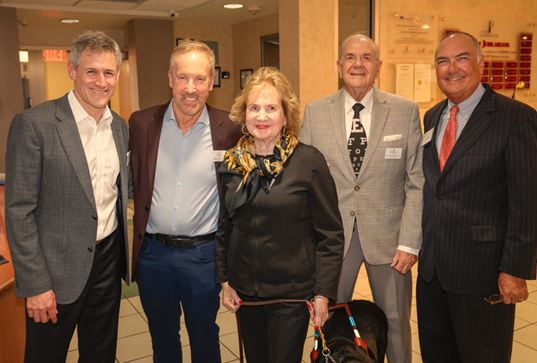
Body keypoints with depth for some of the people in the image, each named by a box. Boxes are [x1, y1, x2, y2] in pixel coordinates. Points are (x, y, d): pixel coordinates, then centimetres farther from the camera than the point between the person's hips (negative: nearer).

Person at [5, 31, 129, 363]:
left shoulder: (120, 127, 4)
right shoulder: (34, 124, -15)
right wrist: (36, 285, -14)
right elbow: (19, 211, -14)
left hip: (108, 260, 5)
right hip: (57, 269, -5)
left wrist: (124, 251, 12)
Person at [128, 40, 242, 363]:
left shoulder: (229, 129, -9)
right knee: (162, 337, 23)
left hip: (203, 253, -2)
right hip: (152, 252, 2)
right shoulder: (141, 123, -4)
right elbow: (134, 183, 6)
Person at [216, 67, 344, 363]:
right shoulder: (232, 163, 2)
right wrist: (224, 279, 8)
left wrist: (323, 293, -11)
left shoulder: (309, 161, -11)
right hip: (245, 292, 4)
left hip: (292, 293, -4)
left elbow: (331, 235, -9)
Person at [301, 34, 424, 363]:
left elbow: (417, 181, -2)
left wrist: (410, 242, -8)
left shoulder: (406, 111, -1)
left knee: (396, 324, 15)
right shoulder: (315, 112, 2)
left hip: (388, 236, 0)